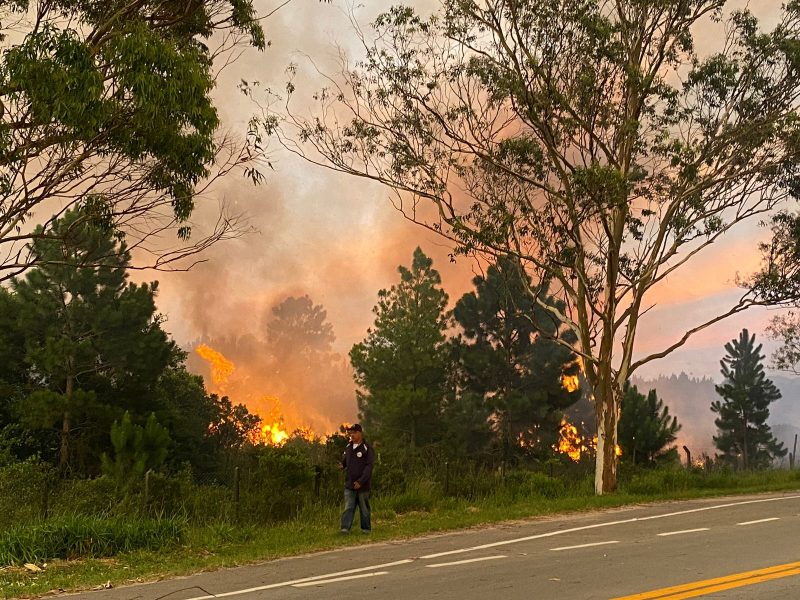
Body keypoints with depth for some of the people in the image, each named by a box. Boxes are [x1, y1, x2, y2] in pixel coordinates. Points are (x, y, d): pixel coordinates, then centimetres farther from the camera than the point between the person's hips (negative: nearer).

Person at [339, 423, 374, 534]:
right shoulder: (348, 448, 12)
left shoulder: (367, 448, -8)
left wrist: (361, 481, -20)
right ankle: (345, 528, -8)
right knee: (348, 507, -3)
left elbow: (369, 467, -14)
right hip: (349, 484, 4)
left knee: (364, 508, 6)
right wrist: (341, 465, -2)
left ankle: (366, 528, 18)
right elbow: (344, 462, 22)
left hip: (362, 485, -4)